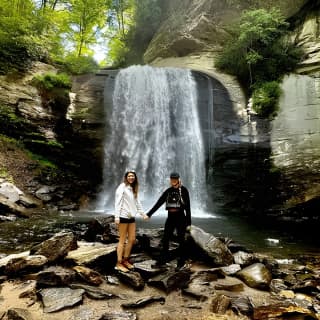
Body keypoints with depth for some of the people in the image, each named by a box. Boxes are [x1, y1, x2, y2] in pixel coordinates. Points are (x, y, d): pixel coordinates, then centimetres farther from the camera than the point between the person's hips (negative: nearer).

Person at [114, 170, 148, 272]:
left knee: (132, 239, 9)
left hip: (132, 217, 8)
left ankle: (125, 260, 23)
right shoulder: (122, 187, -6)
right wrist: (117, 216, -19)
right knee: (122, 240, -2)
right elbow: (118, 202, -12)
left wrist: (143, 214, 20)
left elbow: (137, 202, 21)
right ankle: (119, 263, 8)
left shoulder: (133, 189, 17)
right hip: (123, 216, -8)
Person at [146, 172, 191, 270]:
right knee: (165, 239, 6)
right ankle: (163, 260, 19)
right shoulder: (168, 191, 7)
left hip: (180, 217, -4)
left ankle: (181, 262, 19)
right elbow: (158, 203, 6)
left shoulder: (183, 190, -4)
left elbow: (187, 207, -5)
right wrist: (149, 214, 1)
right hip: (170, 218, 4)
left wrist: (189, 222, -7)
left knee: (181, 240, 6)